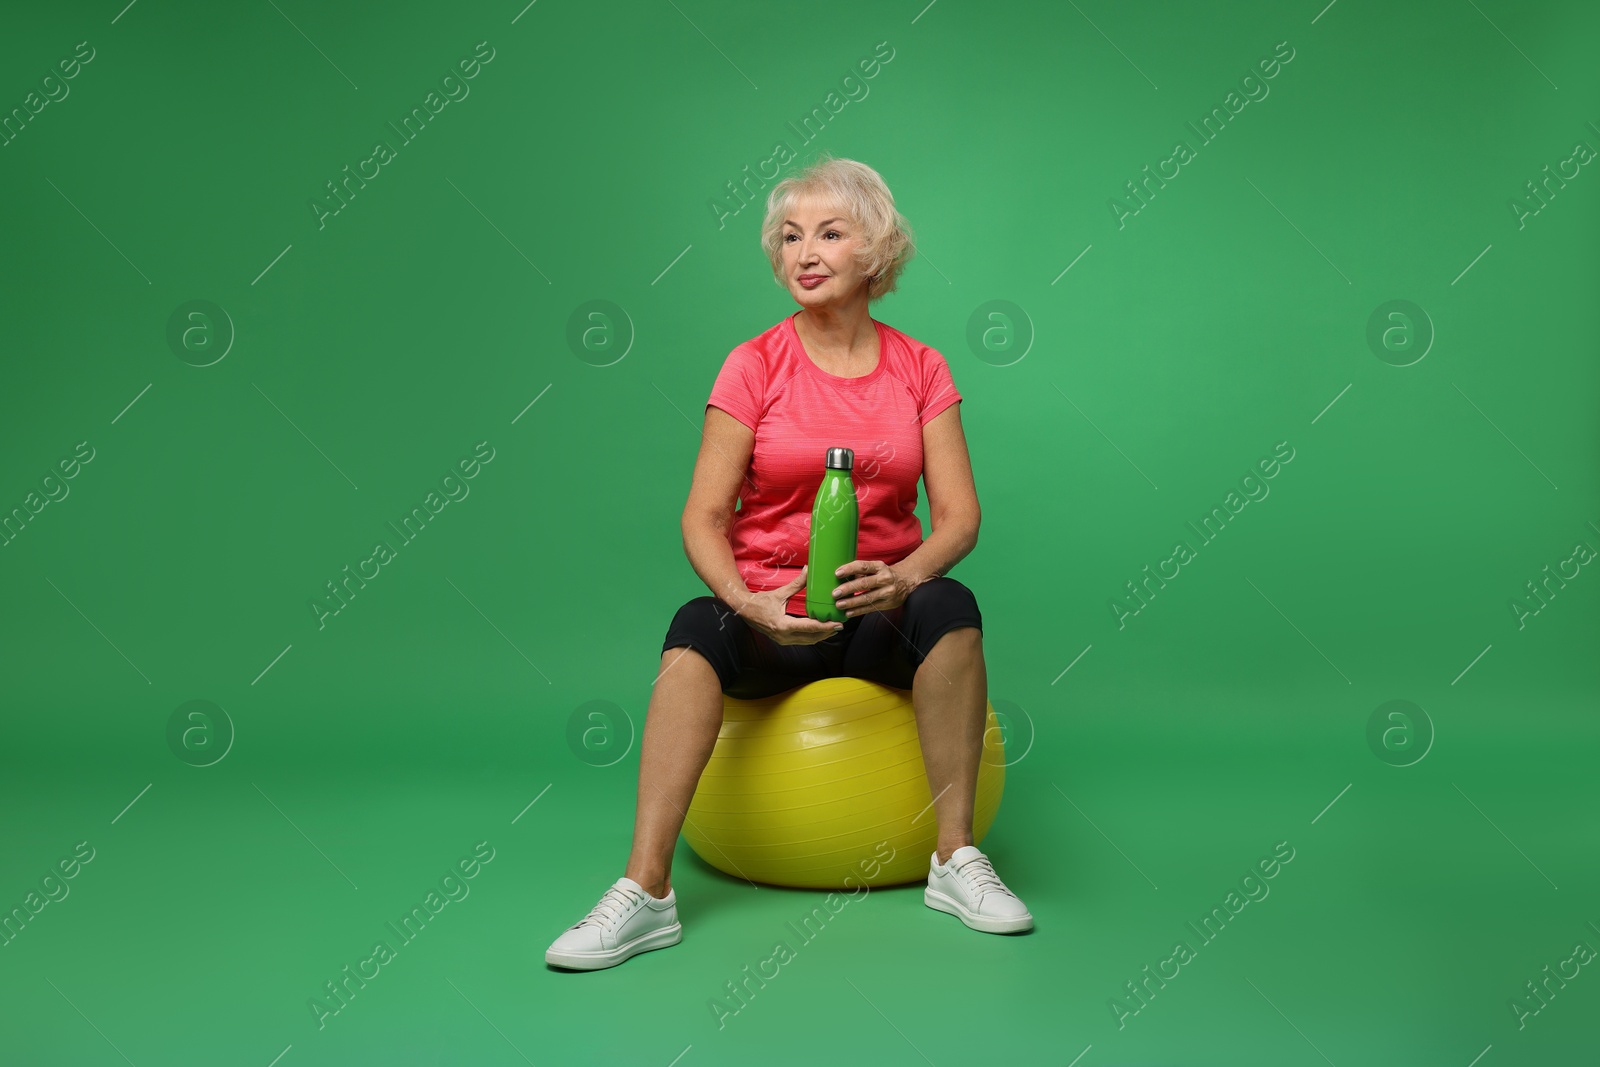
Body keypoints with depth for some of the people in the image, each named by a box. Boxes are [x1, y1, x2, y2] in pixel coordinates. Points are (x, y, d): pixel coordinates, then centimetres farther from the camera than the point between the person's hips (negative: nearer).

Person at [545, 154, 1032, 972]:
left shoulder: (919, 370, 5)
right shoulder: (755, 366, 0)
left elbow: (958, 515, -1)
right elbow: (703, 517, -4)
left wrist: (903, 577, -23)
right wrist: (750, 603, -24)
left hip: (881, 613, 1)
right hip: (770, 614, -1)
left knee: (950, 605, -32)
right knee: (696, 629, -32)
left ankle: (956, 859, -21)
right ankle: (645, 892, -32)